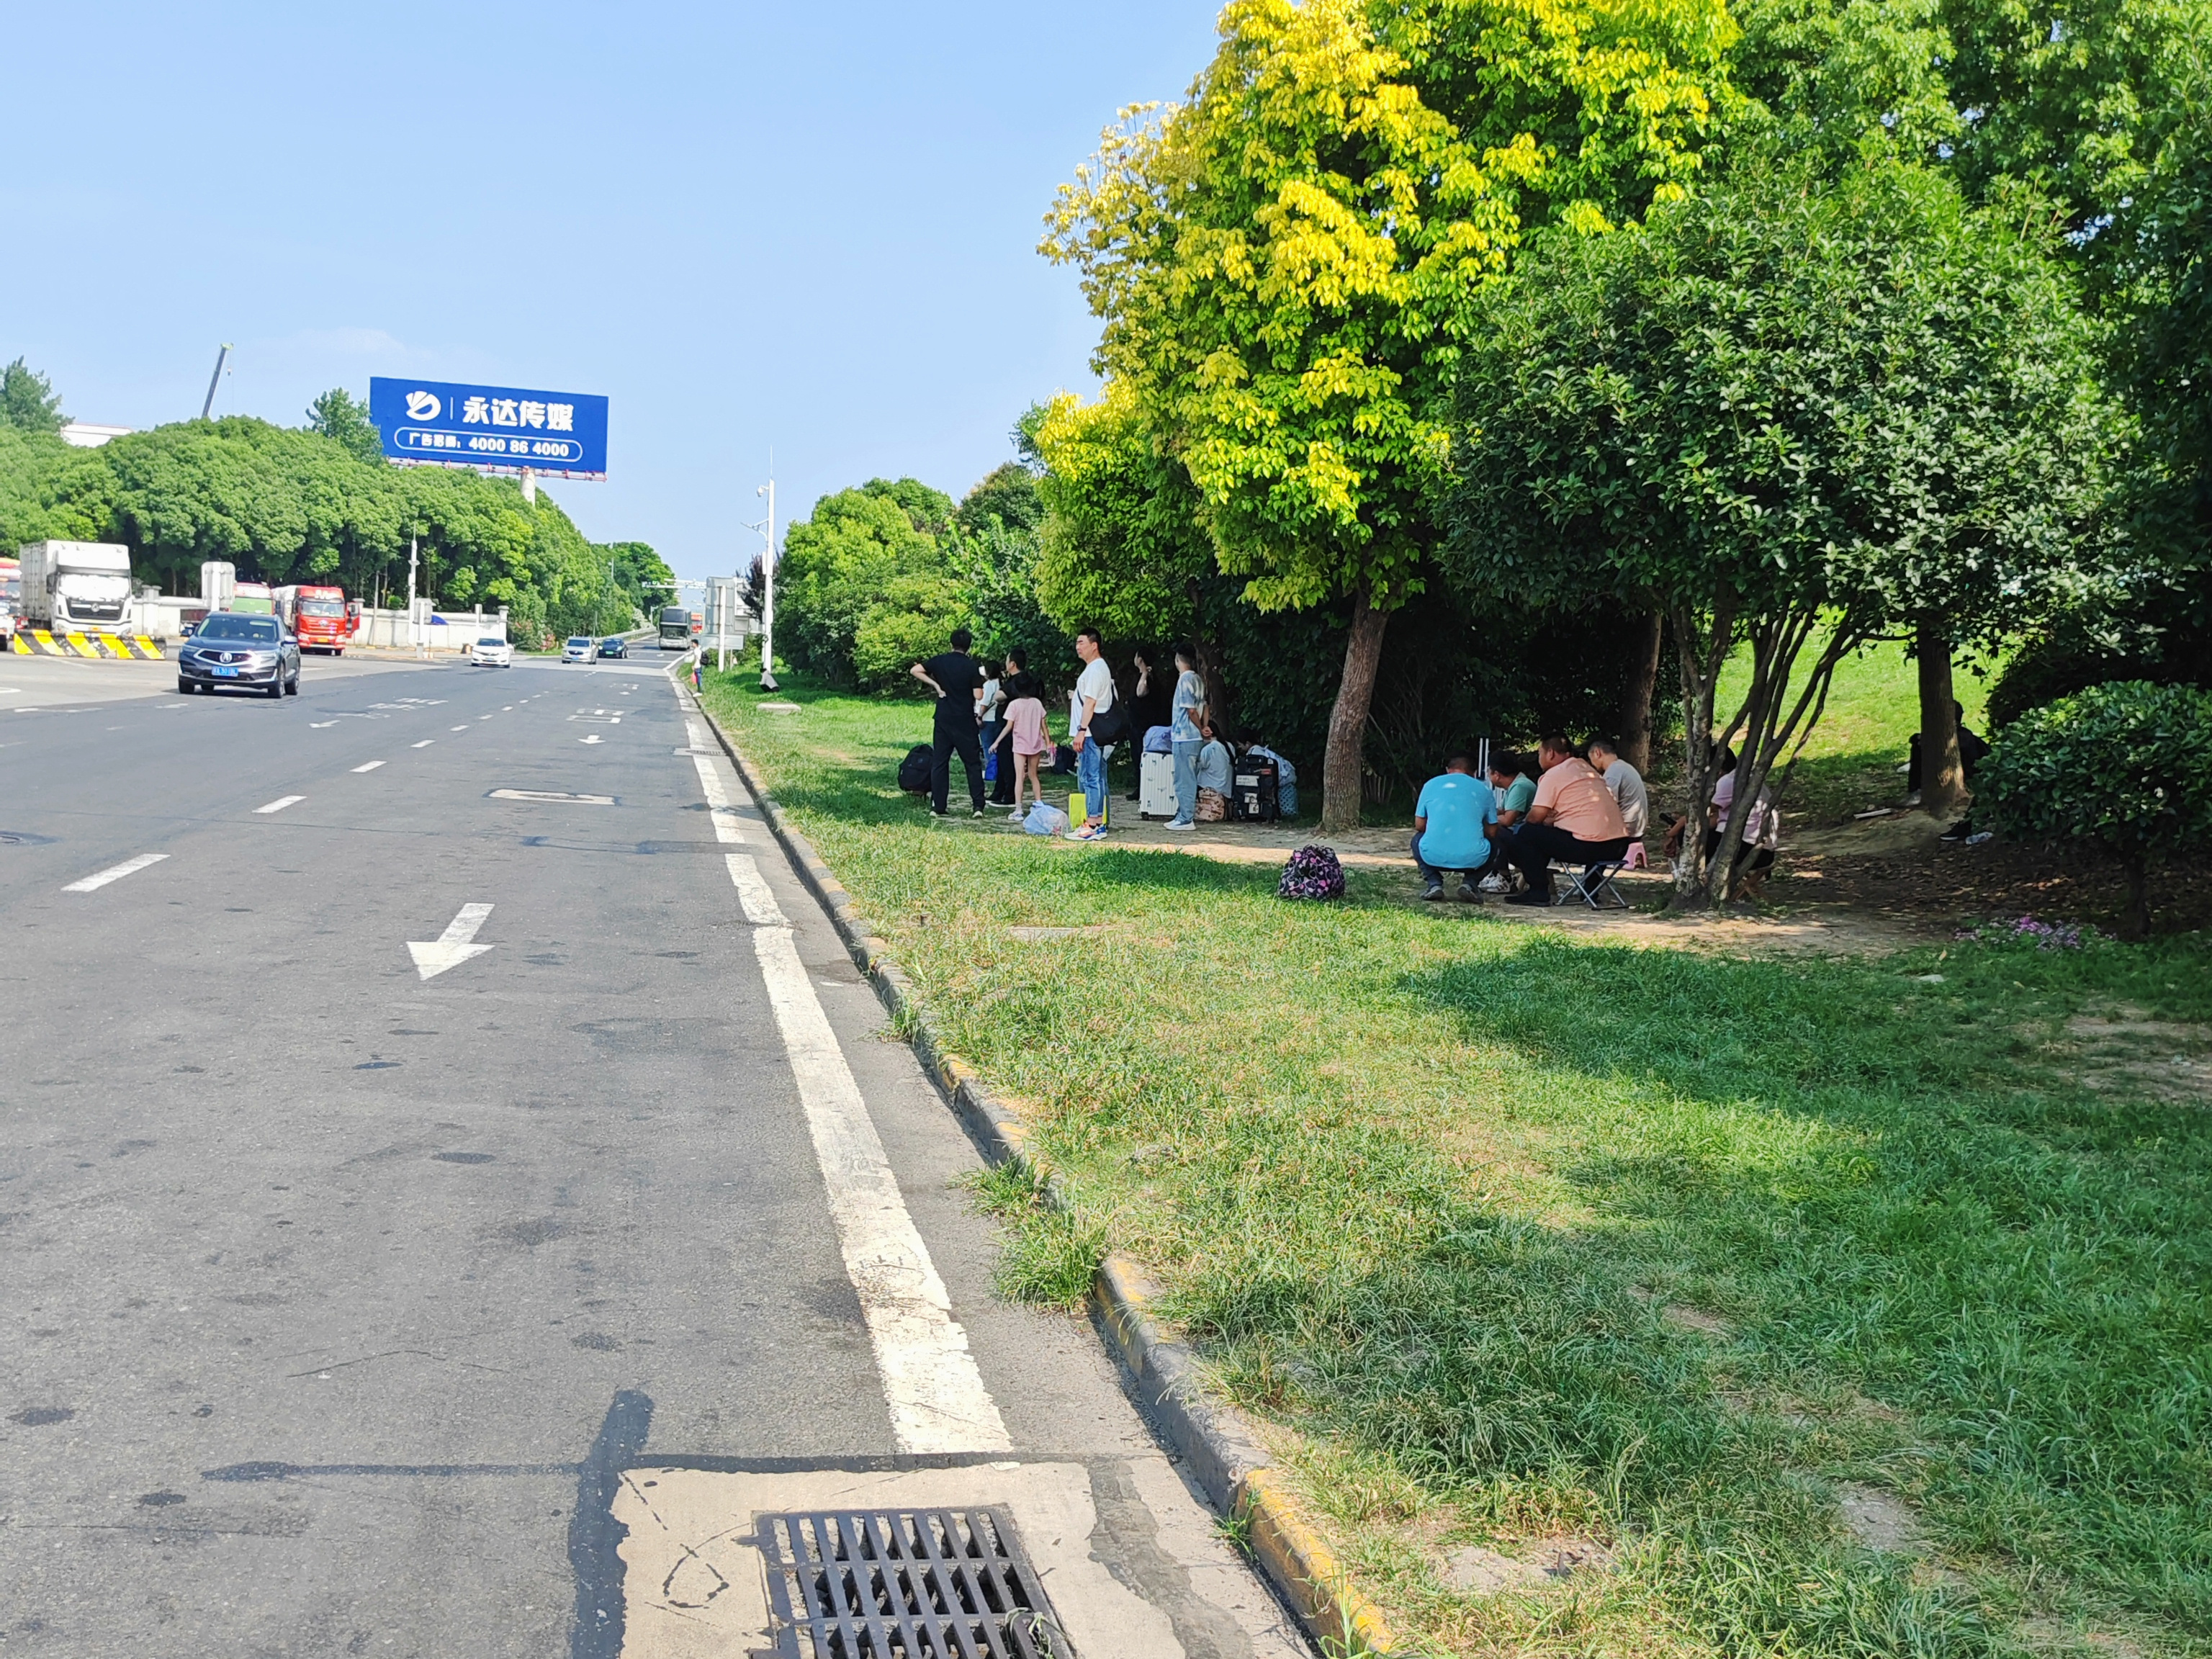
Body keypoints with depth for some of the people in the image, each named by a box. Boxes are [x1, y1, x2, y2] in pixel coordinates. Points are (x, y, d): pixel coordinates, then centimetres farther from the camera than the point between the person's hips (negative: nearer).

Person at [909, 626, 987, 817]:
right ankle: (978, 806, -1)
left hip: (943, 720, 2)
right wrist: (979, 681, 9)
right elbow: (978, 695, -11)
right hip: (965, 721, -2)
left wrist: (935, 684, -2)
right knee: (972, 763, 5)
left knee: (939, 762, 8)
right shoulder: (972, 666, -7)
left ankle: (937, 807, 6)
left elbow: (914, 670, -5)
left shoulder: (940, 661, 1)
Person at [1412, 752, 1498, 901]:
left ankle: (1434, 883, 10)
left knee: (1417, 839, 34)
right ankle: (1470, 882, 6)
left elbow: (1419, 826, 15)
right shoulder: (1483, 790, 12)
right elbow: (1491, 831, 14)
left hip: (1433, 856, 0)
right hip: (1472, 859, 0)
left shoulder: (1431, 784, 12)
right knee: (1494, 847, 32)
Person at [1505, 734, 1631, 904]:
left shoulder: (1553, 775, -4)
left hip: (1587, 847, -9)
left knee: (1522, 834, 1)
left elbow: (1536, 816, -7)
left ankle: (1539, 891, -1)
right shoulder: (1586, 768, 21)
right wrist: (1553, 818, 25)